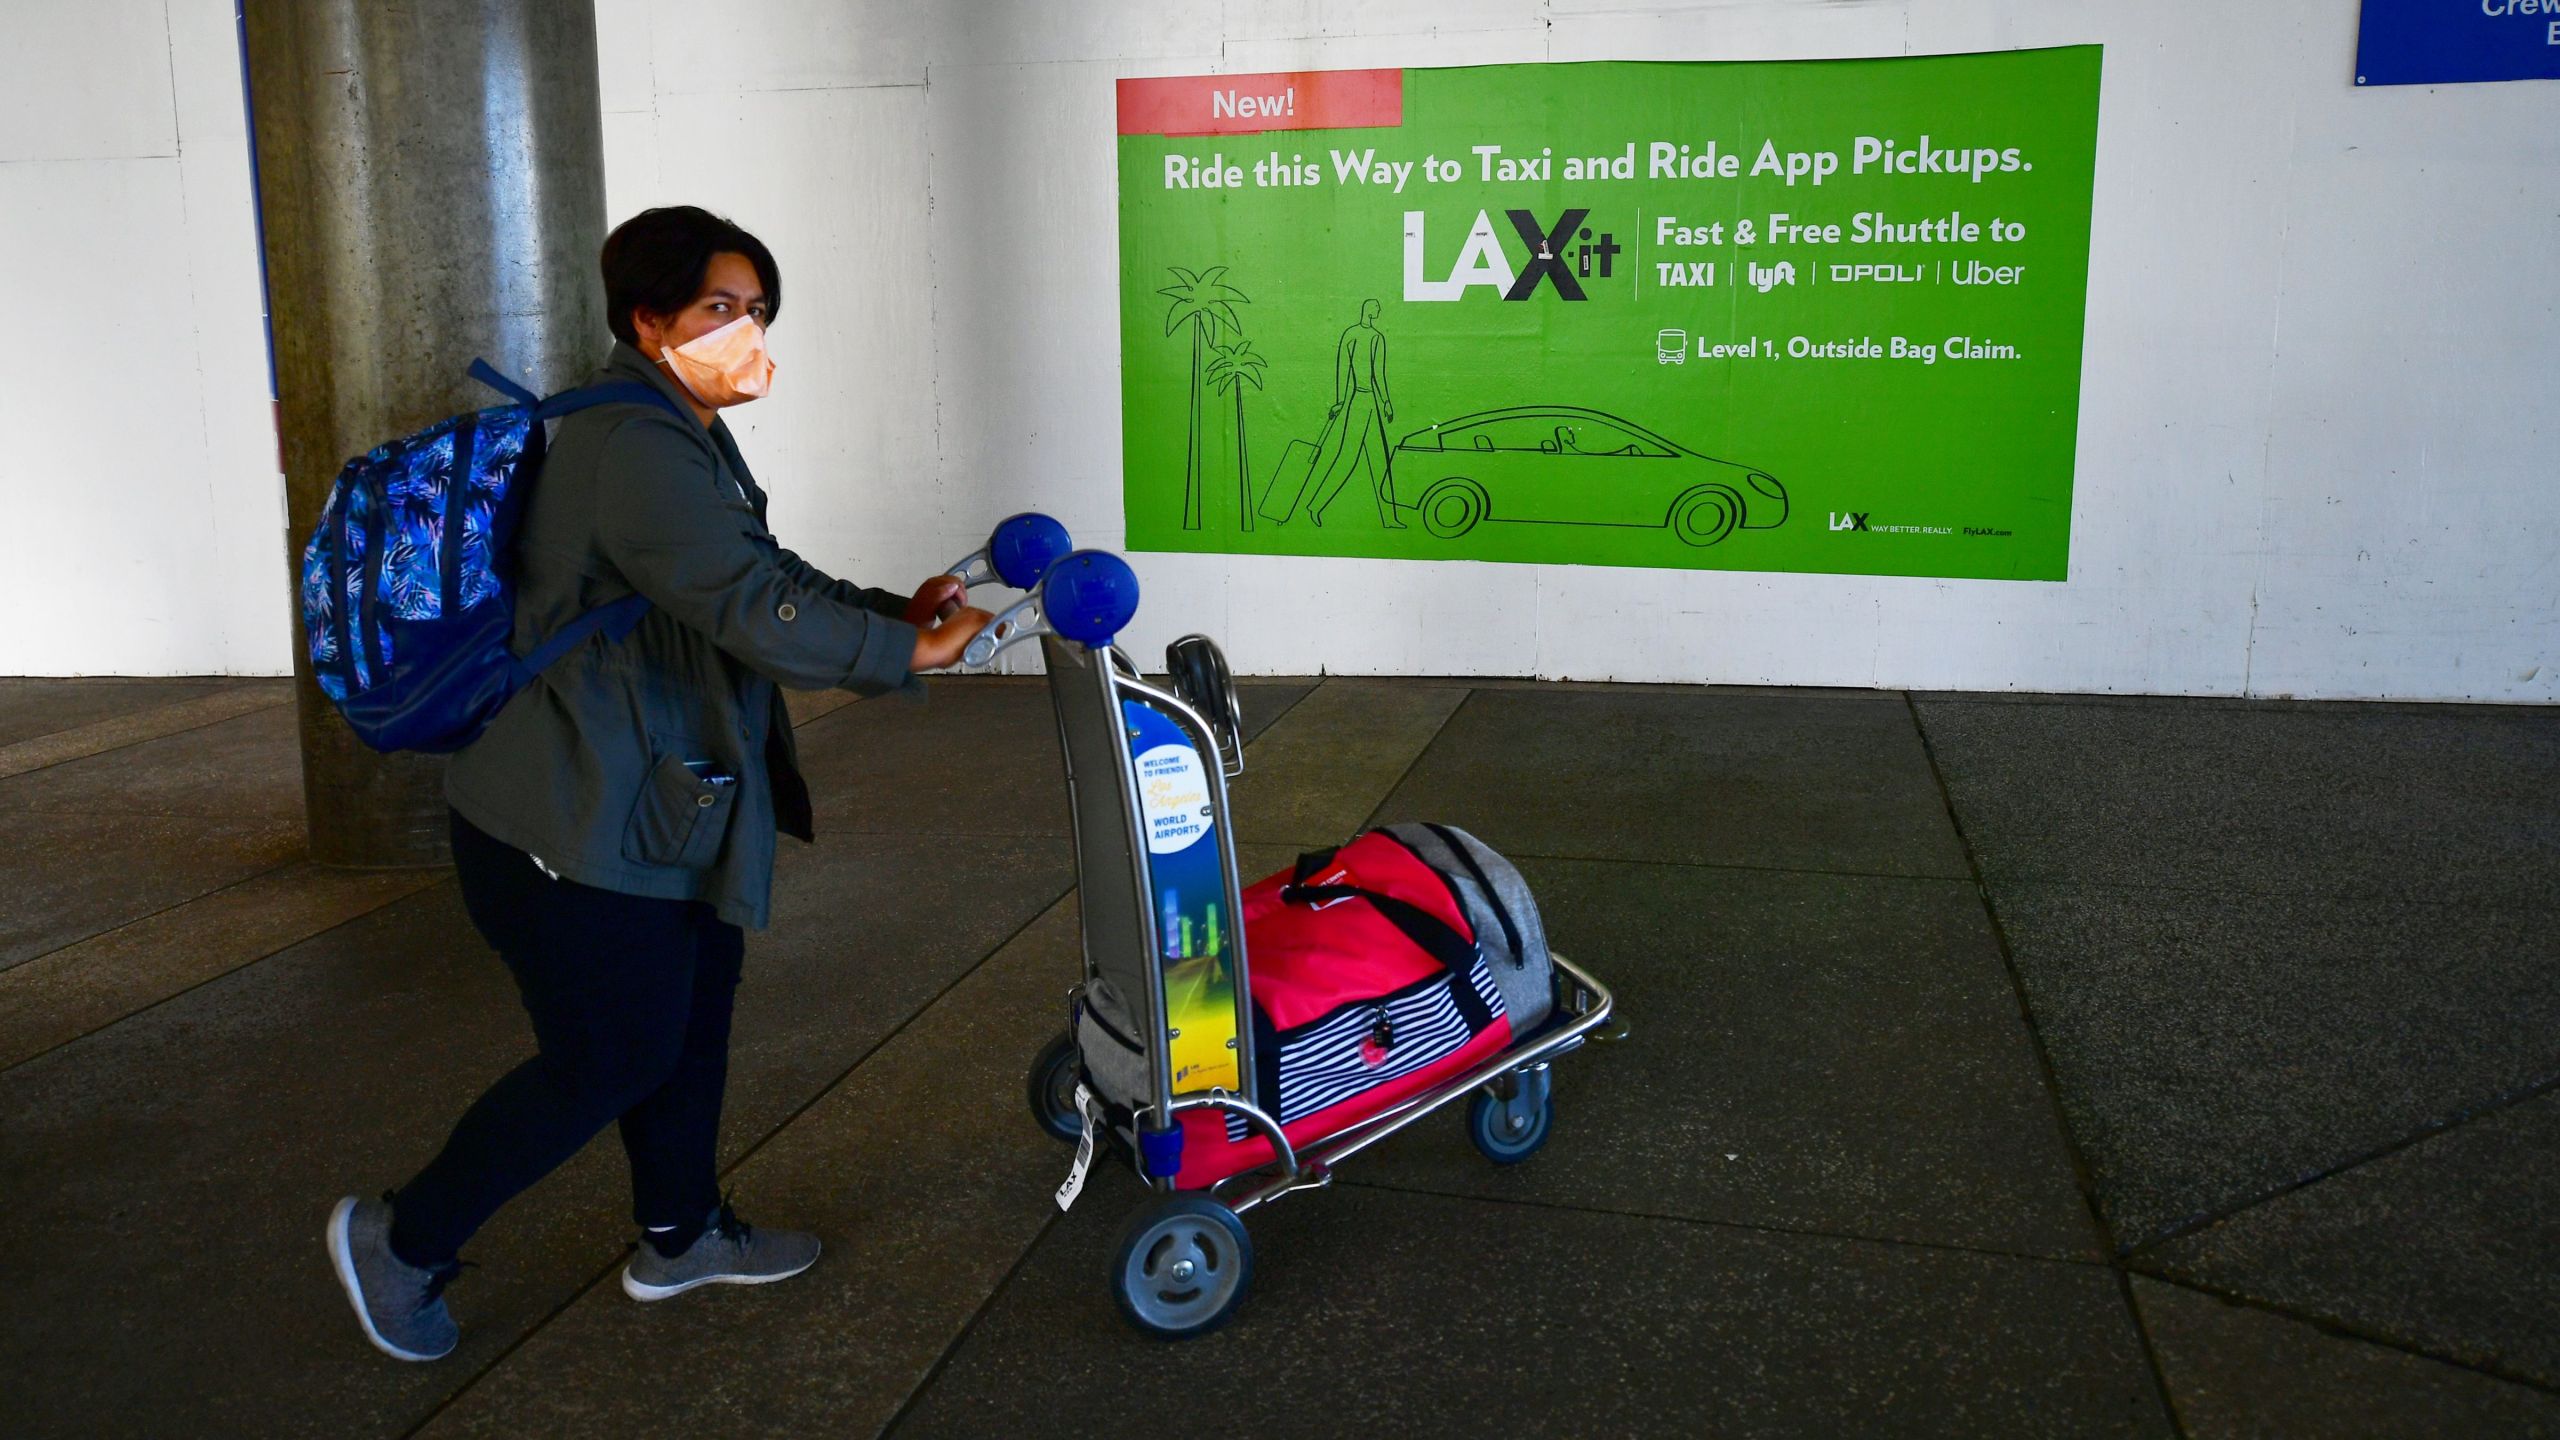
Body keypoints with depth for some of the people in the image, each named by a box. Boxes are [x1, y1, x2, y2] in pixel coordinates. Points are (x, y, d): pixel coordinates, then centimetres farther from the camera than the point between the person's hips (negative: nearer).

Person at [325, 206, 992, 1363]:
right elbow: (753, 609, -30)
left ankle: (681, 1234, 38)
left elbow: (769, 578, 16)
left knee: (693, 1020, 19)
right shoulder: (633, 451, -24)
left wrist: (897, 611, 3)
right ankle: (400, 1241, 20)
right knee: (609, 1061, 1)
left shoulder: (687, 439, 12)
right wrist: (907, 653, -21)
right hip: (578, 829, -11)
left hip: (652, 803, 11)